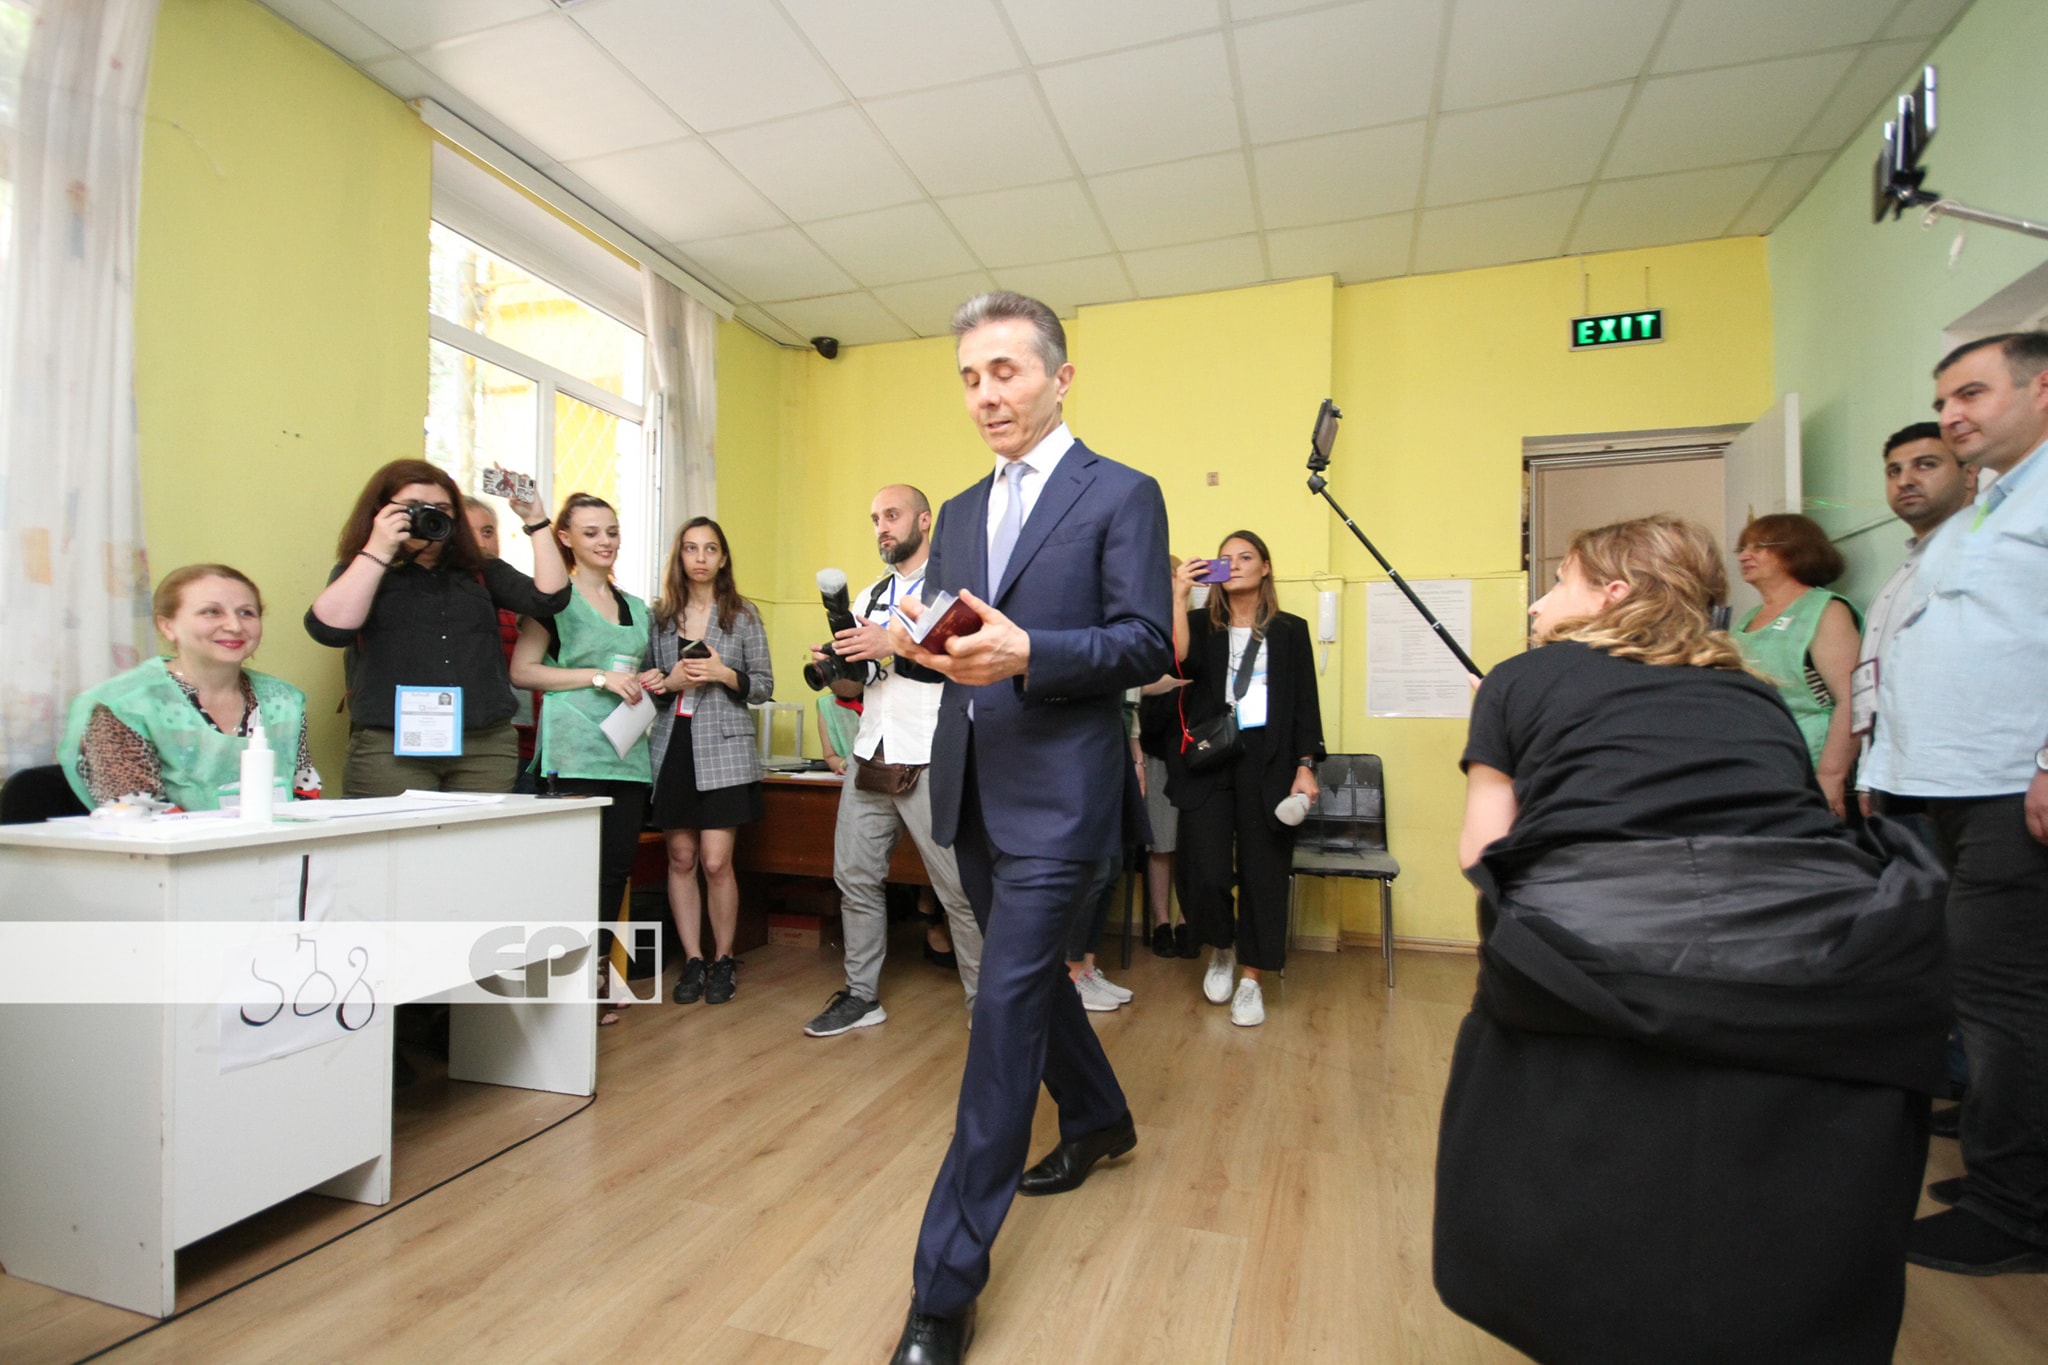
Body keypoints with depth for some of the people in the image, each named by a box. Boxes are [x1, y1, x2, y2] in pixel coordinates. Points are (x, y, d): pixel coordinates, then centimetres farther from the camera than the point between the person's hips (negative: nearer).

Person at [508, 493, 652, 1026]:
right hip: (576, 754, -6)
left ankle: (600, 974, 19)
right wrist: (599, 677, -14)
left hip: (629, 753, 6)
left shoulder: (635, 607, 18)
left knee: (618, 866, 7)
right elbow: (522, 670, -8)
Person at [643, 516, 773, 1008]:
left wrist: (724, 674, -13)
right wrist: (669, 683, -8)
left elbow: (764, 686, 4)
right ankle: (692, 960, 18)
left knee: (716, 862, -5)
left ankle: (724, 960, 13)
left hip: (723, 750, -2)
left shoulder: (743, 614, 5)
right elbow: (648, 683, 13)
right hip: (672, 747, 3)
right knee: (681, 860, 6)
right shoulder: (660, 615, 10)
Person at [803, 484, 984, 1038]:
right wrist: (838, 665, 3)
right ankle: (861, 995, 24)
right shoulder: (869, 597, 20)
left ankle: (985, 1002, 11)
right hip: (870, 757, 7)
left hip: (932, 763, -7)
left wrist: (897, 648, -22)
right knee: (855, 876, 9)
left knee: (959, 887, -3)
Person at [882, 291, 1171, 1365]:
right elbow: (948, 637, 15)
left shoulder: (1122, 495, -4)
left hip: (1056, 793, -7)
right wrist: (914, 642, -8)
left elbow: (1145, 645, -12)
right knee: (1029, 976, 21)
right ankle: (1097, 1120, 47)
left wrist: (1026, 654, -26)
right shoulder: (961, 511, 15)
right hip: (971, 787, 7)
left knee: (1005, 1006, -6)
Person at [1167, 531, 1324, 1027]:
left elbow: (1305, 703, 6)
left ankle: (1251, 978, 18)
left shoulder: (1290, 630, 10)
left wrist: (1305, 767, -2)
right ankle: (1220, 950, 26)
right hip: (1208, 762, 0)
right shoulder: (1202, 623, 10)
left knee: (1262, 872, 2)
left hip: (1268, 765, 0)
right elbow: (1178, 658, -13)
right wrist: (1178, 595, -14)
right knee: (1204, 874, -4)